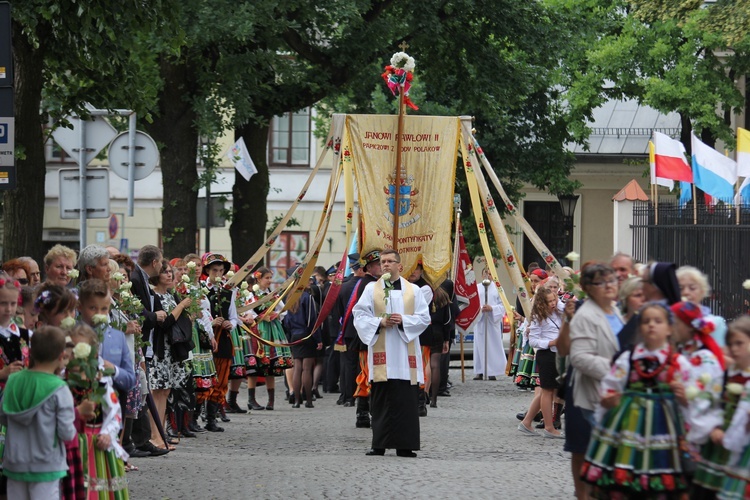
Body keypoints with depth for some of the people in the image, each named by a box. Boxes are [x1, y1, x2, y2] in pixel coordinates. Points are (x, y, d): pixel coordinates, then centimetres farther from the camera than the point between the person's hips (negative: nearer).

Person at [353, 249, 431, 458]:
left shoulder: (413, 290, 10)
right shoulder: (371, 289, 10)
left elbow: (424, 318, 5)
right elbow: (360, 315, 4)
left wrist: (404, 321, -11)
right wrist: (379, 322, -12)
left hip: (405, 353, 0)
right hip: (381, 352, 0)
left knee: (406, 401, -4)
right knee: (381, 400, -2)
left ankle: (404, 445, -2)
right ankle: (379, 445, 2)